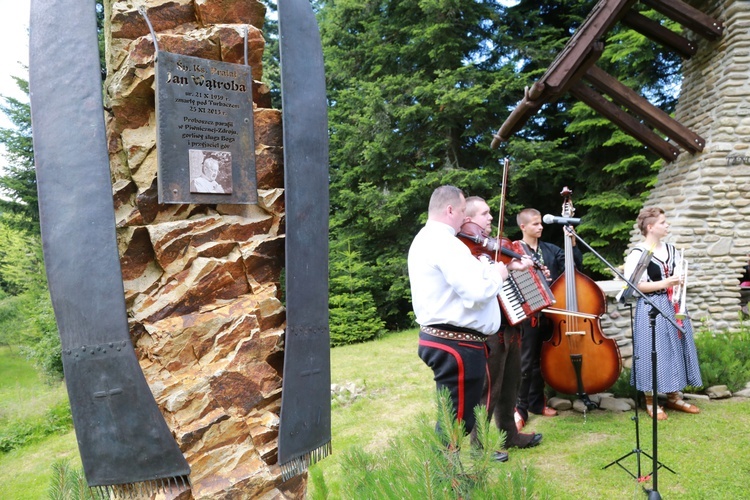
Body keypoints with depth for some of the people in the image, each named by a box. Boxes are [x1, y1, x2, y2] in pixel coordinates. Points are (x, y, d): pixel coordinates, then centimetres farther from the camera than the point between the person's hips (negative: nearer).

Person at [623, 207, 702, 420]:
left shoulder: (671, 249, 10)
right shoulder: (638, 253, -11)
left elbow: (680, 278, 20)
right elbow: (636, 286, -16)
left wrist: (680, 282, -2)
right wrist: (664, 283, -21)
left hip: (673, 307, 7)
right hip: (651, 310, -7)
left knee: (675, 349, 11)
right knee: (653, 353, -2)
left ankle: (674, 397, 25)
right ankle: (651, 401, 11)